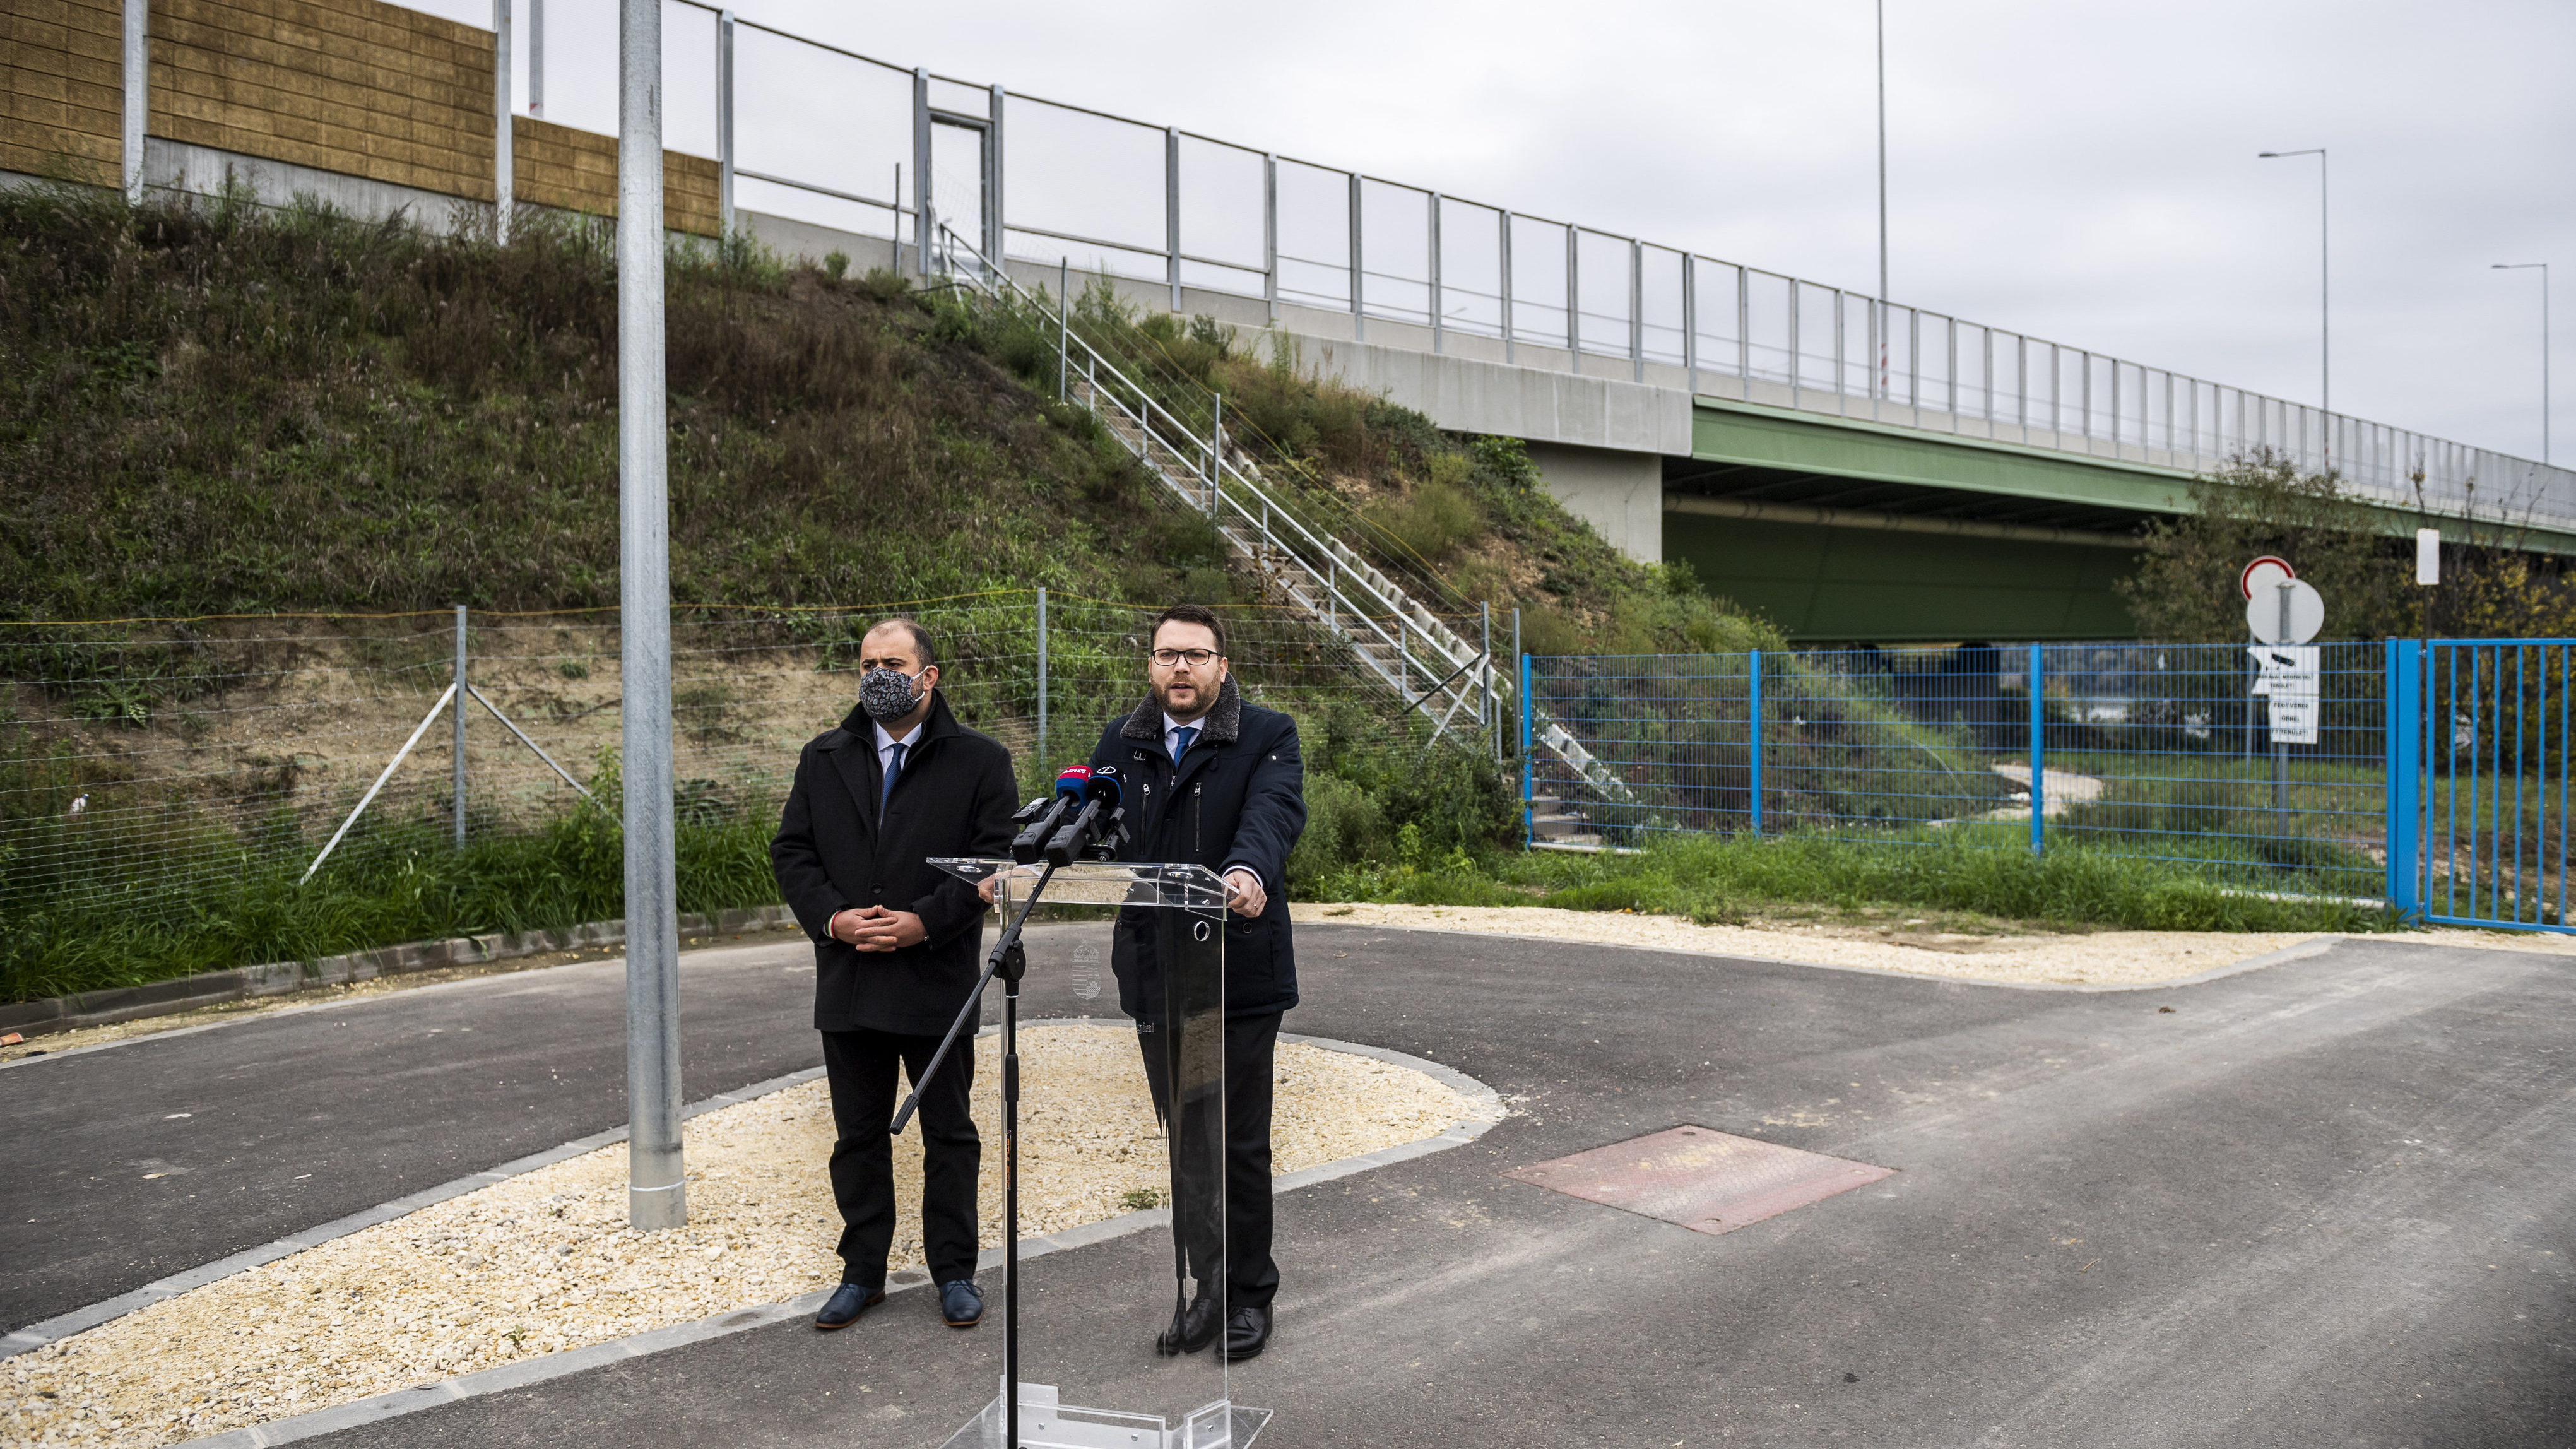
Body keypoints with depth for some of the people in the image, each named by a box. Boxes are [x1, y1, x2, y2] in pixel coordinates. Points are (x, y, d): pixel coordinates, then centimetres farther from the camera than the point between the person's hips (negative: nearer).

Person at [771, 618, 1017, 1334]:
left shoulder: (979, 761, -2)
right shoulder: (824, 759, 9)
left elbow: (994, 858, -8)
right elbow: (791, 851, 6)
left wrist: (925, 922, -17)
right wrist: (831, 917, -10)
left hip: (938, 980, -3)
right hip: (848, 982, 3)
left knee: (949, 1133, 8)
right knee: (858, 1134, 12)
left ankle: (955, 1273, 21)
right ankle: (863, 1273, 25)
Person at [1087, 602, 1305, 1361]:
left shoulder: (1269, 737, -4)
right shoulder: (1122, 743, 10)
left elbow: (1275, 811, -23)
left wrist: (1250, 871, -44)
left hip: (1240, 975, -4)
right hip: (1155, 976, 4)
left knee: (1239, 1145, 5)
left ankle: (1248, 1294, 22)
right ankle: (1206, 1283, 28)